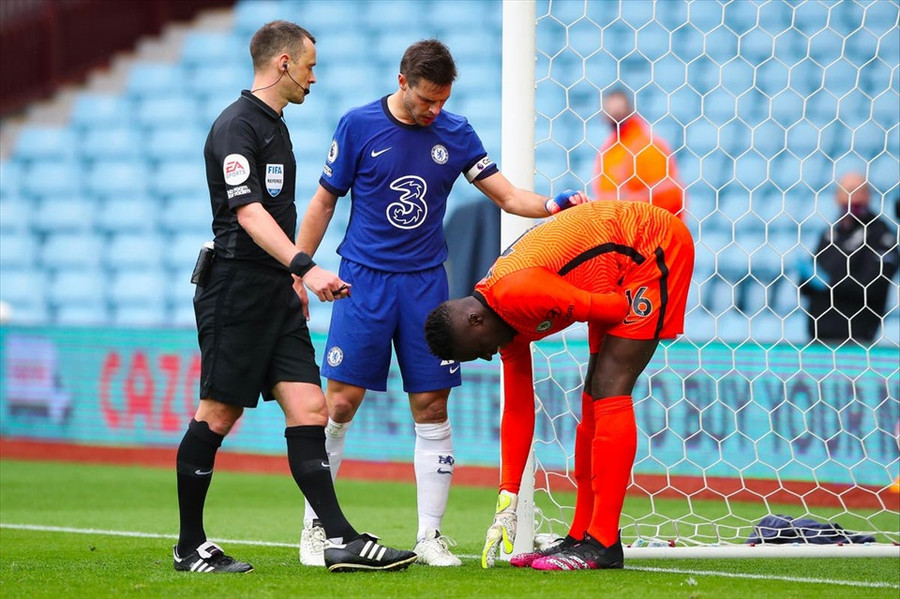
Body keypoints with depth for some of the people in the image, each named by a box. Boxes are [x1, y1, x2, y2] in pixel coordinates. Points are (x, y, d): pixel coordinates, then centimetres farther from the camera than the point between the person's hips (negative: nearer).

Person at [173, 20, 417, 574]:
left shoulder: (275, 127, 18)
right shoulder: (236, 127, -12)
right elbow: (248, 213, -23)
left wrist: (294, 280, 27)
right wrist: (305, 267, -32)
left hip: (275, 293, 9)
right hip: (235, 289, -9)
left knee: (308, 408, -1)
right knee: (218, 415, -2)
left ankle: (340, 540, -7)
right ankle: (191, 548, 7)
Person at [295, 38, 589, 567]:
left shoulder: (455, 133, 4)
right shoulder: (359, 126, -4)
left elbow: (508, 196, 4)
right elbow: (324, 203, 3)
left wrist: (555, 204, -15)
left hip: (425, 284, 3)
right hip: (364, 280, -3)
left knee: (432, 409, 0)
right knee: (340, 403, -6)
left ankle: (430, 535, 6)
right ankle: (314, 527, 5)